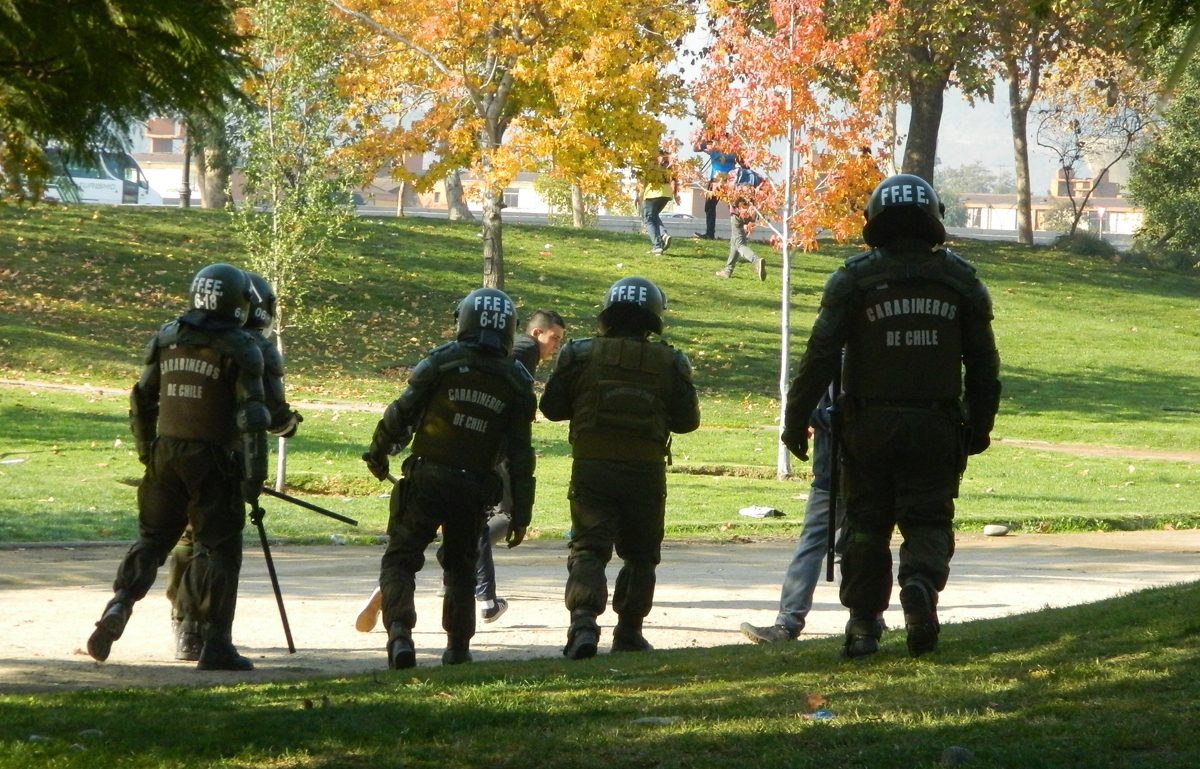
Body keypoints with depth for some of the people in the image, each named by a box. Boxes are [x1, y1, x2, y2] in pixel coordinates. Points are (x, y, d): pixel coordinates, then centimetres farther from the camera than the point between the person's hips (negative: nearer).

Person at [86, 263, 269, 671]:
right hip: (212, 461, -4)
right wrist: (254, 474, -10)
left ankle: (120, 603, -8)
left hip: (165, 454, 4)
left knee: (153, 538, 15)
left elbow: (142, 401, 13)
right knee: (218, 547, 3)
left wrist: (147, 451, 24)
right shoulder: (239, 349, -8)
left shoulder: (167, 339, 7)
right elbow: (252, 417, -13)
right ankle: (216, 645, 3)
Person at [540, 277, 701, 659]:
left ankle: (584, 620, -24)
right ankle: (629, 632, 21)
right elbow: (687, 421, 4)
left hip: (591, 467, -1)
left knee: (588, 549, -2)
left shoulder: (579, 355, -2)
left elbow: (552, 408, 3)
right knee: (640, 555, 17)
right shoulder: (669, 363, -1)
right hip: (646, 471, 1)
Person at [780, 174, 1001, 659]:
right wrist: (979, 427, 17)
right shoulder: (960, 279, 3)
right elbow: (984, 363, 7)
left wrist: (796, 418, -1)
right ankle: (921, 582, -22)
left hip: (870, 424, -1)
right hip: (935, 428, 1)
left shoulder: (855, 278, -5)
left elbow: (821, 355, -8)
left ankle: (864, 627, 11)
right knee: (928, 520, 8)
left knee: (866, 524, 10)